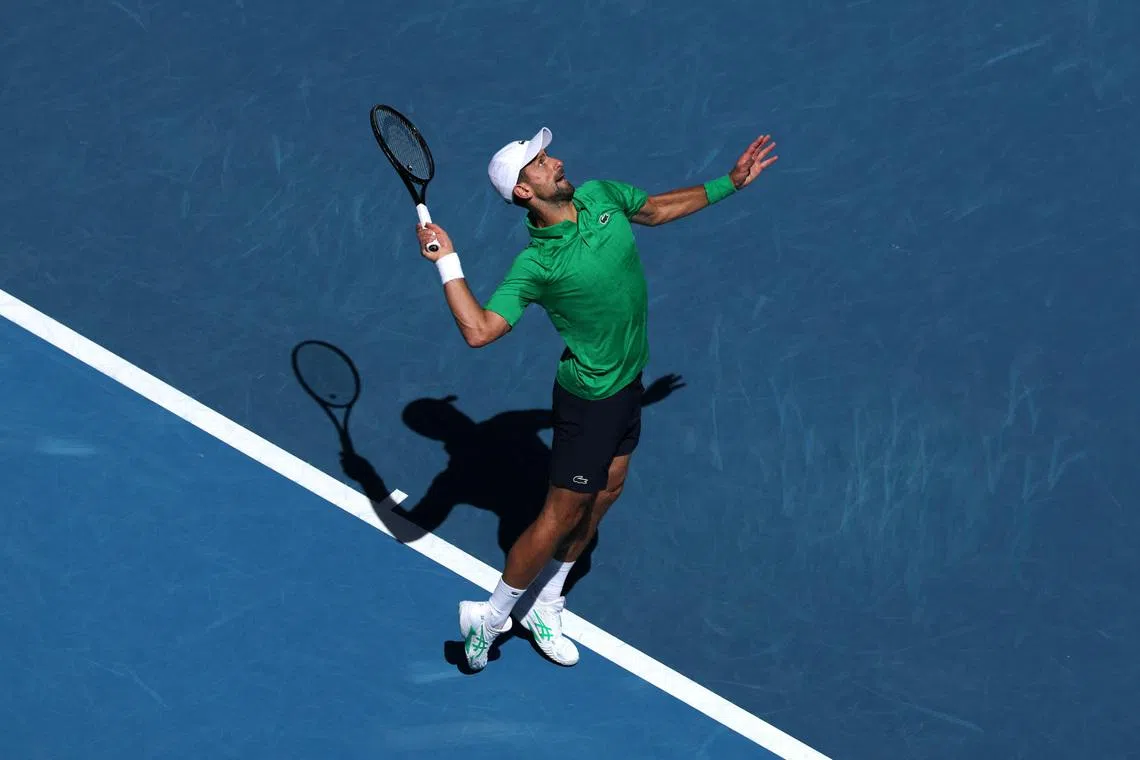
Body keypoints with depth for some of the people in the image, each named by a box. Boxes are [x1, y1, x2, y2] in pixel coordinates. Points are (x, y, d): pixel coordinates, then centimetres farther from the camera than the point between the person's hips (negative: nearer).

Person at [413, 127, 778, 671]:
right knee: (563, 515, 0)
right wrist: (447, 261, -39)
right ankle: (490, 617, 19)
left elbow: (657, 209, 15)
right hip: (590, 399, -8)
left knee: (606, 491, 18)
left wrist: (729, 183, 18)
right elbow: (479, 330, -35)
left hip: (628, 381, 8)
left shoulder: (600, 196, -6)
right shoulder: (535, 265, -27)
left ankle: (542, 606, 35)